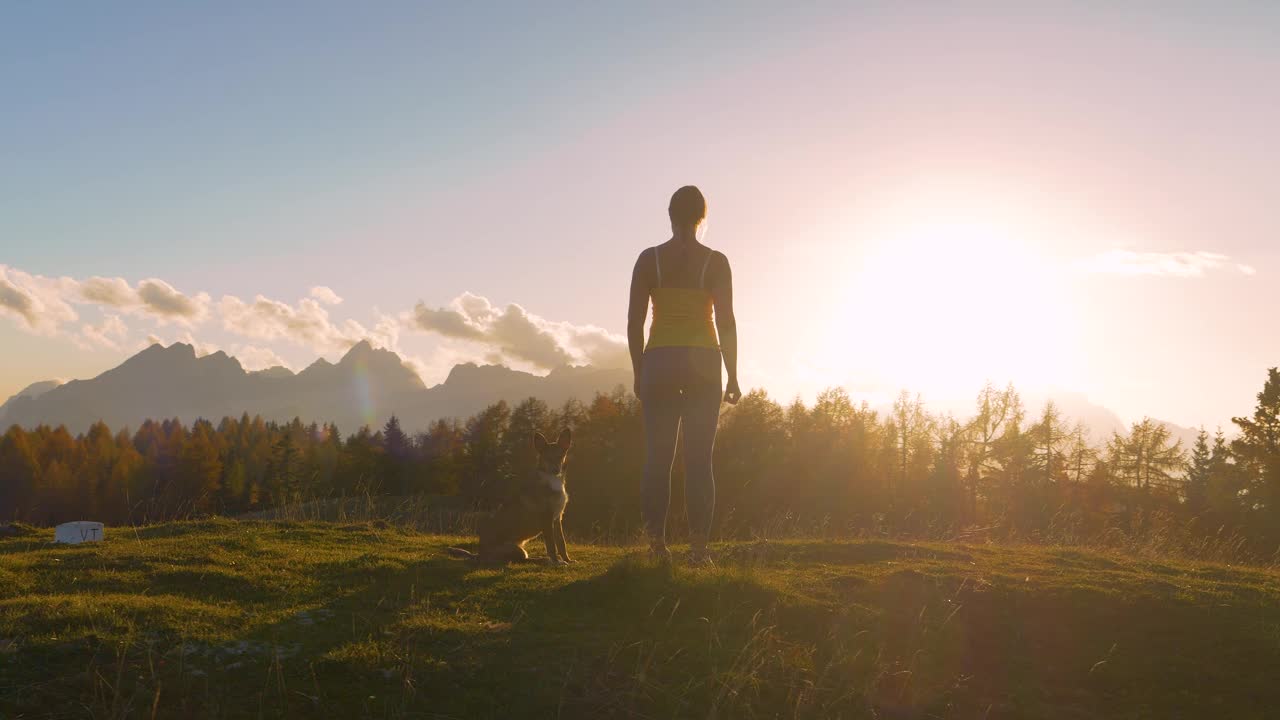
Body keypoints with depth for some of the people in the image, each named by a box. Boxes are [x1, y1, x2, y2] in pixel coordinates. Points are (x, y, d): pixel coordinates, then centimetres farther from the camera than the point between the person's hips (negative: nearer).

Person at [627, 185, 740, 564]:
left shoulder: (649, 258, 3)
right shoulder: (715, 262, 0)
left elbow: (634, 321, 1)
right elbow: (726, 322, -3)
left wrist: (639, 372, 9)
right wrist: (732, 376, 3)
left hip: (659, 360, 1)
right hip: (703, 361, -1)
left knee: (657, 457, 3)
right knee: (699, 459, 0)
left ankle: (657, 543, -2)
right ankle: (699, 546, -3)